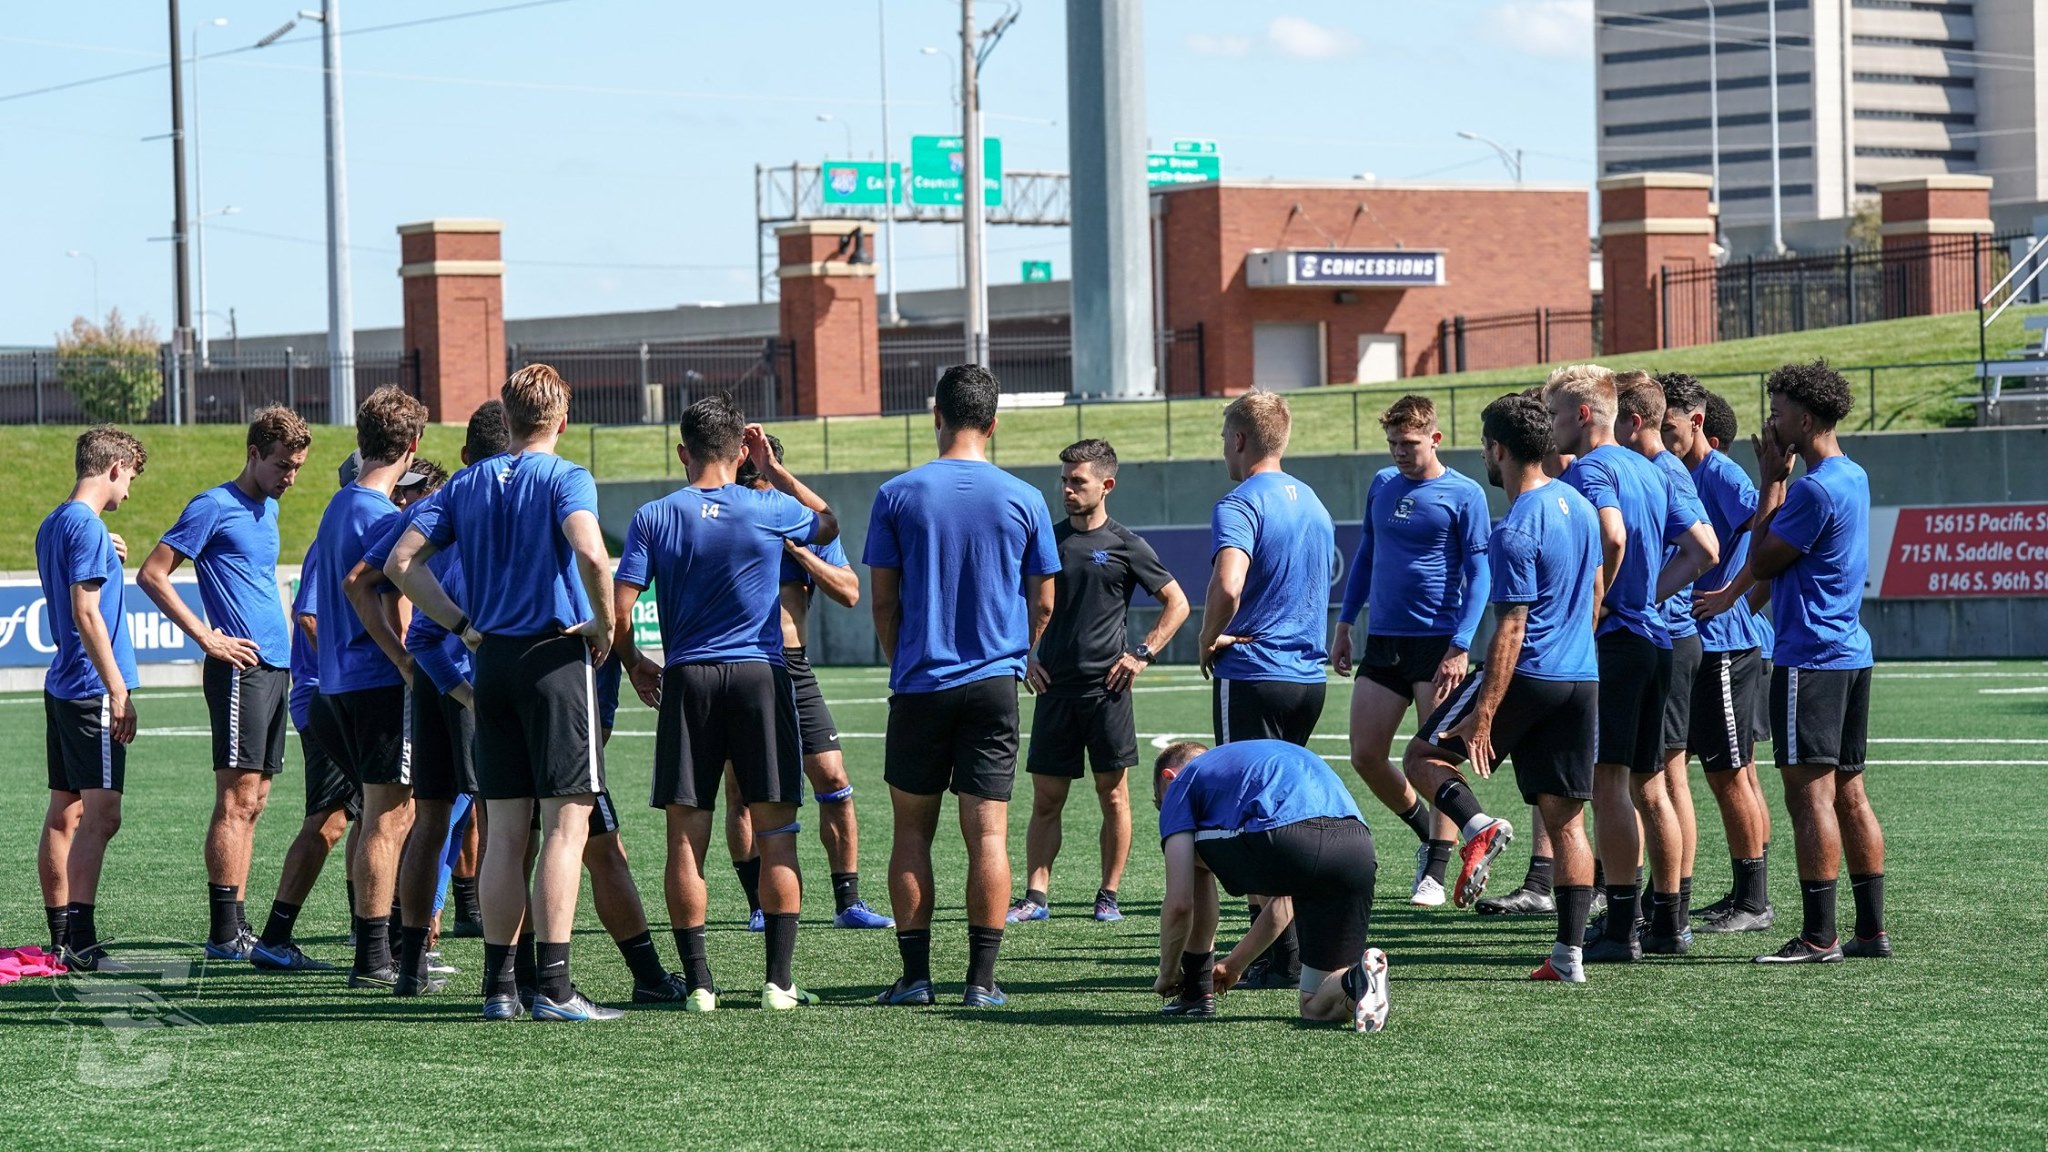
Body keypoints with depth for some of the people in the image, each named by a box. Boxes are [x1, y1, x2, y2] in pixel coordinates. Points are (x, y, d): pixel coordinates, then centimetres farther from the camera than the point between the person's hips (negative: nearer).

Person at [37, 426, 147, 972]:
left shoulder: (52, 526, 16)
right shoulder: (87, 526, -13)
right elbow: (85, 614, -18)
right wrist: (118, 691, -17)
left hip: (61, 687, 10)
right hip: (91, 691, -10)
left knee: (65, 811, 12)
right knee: (100, 813, -12)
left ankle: (60, 937, 16)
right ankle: (81, 944, -17)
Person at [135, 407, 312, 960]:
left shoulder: (270, 508, 18)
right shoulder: (214, 507, -7)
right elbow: (151, 574, -10)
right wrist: (208, 638, -14)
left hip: (275, 666, 9)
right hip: (241, 667, -9)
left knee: (252, 803, 8)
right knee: (237, 799, -10)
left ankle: (237, 927, 11)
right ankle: (223, 932, -10)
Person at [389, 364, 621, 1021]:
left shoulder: (467, 485, 12)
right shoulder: (565, 479, -5)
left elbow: (401, 563, 8)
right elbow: (590, 552, -24)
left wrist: (463, 627, 10)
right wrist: (604, 625, -10)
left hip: (492, 663, 6)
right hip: (557, 658, -5)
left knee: (504, 831, 9)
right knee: (566, 824, -4)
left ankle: (498, 985, 9)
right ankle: (552, 986, -9)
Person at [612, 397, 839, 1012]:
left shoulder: (653, 518, 0)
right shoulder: (768, 510, 0)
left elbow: (618, 609, -4)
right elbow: (828, 521, 21)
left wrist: (633, 662, 13)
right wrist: (774, 469, 22)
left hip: (686, 682, 0)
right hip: (761, 678, 0)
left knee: (686, 835, 4)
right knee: (776, 833, 4)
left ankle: (698, 982, 2)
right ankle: (779, 980, 0)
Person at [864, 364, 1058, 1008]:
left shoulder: (898, 495, -2)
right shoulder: (1023, 500, 0)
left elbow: (882, 602, 1)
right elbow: (1043, 605, 7)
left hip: (920, 684, 0)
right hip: (995, 684, 1)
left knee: (913, 829, 8)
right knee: (988, 832, 0)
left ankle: (915, 974, 6)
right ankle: (982, 980, -2)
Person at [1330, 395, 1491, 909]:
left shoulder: (1464, 495, -6)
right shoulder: (1381, 486, 11)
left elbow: (1478, 574, -8)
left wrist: (1460, 647, -16)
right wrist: (1345, 625, 15)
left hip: (1437, 643, -6)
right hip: (1382, 642, 6)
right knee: (1365, 756, 3)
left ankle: (1434, 875, 2)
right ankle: (1426, 833, 26)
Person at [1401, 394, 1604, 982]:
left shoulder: (1516, 532, -17)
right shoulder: (1578, 503, 9)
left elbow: (1511, 631, -20)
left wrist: (1483, 714, -19)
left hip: (1527, 675, -8)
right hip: (1582, 679, 8)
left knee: (1423, 756, 10)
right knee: (1566, 818, 7)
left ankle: (1477, 825, -17)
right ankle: (1570, 953, 4)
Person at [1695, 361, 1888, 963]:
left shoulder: (1815, 489, -17)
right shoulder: (1853, 478, 14)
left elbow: (1763, 560, -8)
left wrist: (1772, 482, -3)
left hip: (1810, 659, -10)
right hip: (1851, 654, 10)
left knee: (1810, 794, -8)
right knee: (1849, 793, 11)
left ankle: (1819, 937, -9)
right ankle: (1871, 929, 12)